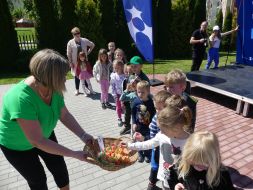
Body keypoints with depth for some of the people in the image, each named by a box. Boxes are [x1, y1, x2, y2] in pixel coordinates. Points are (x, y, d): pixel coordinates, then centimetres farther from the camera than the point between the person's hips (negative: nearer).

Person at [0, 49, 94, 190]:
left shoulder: (53, 88, -21)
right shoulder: (22, 99, -41)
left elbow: (65, 115, -11)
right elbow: (37, 141, -38)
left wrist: (83, 135, -22)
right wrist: (74, 154, -34)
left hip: (44, 135, 5)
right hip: (17, 146, -5)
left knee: (60, 167, 15)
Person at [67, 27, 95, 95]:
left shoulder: (85, 40, -4)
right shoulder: (70, 43, -7)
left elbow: (92, 45, 11)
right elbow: (68, 54, -3)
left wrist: (88, 52, 3)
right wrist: (70, 63, -7)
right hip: (75, 62, -1)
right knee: (76, 76, 9)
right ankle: (77, 89, 23)